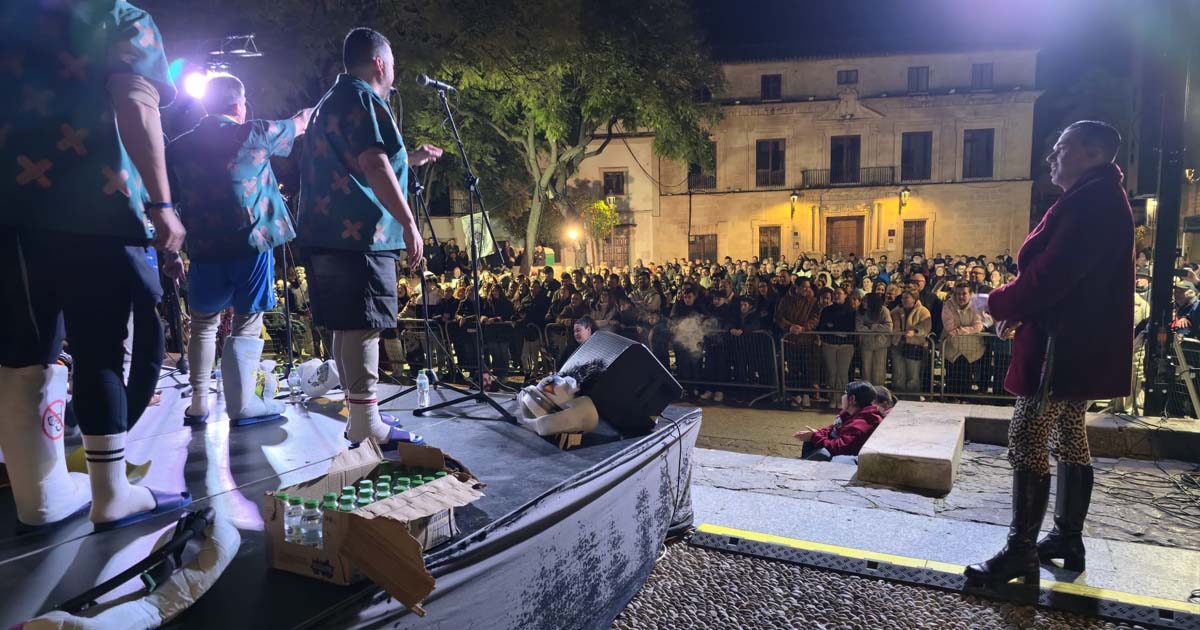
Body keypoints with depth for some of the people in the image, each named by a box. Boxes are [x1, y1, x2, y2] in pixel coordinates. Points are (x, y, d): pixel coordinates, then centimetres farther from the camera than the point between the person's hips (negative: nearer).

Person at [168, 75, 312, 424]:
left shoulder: (178, 147, 7)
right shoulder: (254, 134, -1)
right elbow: (300, 123, 17)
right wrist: (318, 109, 38)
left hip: (205, 250, 3)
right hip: (251, 245, -3)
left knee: (204, 324, 16)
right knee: (247, 325, 5)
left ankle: (198, 404, 15)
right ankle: (242, 404, 7)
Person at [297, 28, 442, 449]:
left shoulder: (331, 100, 26)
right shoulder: (363, 98, -7)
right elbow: (373, 166, -20)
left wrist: (411, 158, 41)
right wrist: (408, 223, -19)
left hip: (331, 233, 10)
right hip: (358, 235, -10)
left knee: (347, 327, 12)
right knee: (362, 328, -9)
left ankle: (359, 415, 20)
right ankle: (367, 429, -6)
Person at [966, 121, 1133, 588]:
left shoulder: (1091, 200, -17)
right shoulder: (1101, 199, 18)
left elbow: (1052, 274, -24)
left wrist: (998, 304, -10)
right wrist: (1017, 309, 7)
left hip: (1065, 346, -11)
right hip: (1082, 344, 11)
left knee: (1026, 439, -9)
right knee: (1069, 437, 15)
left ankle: (1021, 551, -3)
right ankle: (1068, 538, 26)